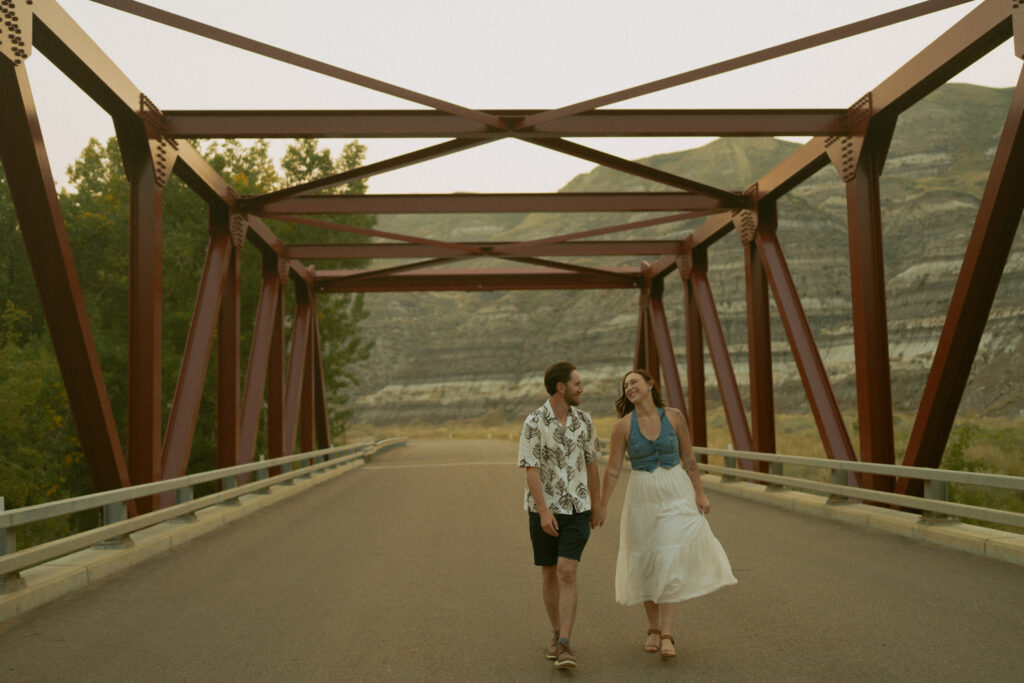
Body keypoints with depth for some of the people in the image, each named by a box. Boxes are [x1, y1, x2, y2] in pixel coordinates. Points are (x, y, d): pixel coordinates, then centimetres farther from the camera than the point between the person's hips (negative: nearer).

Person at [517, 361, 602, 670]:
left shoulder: (583, 420, 2)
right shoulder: (534, 423, -11)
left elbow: (591, 463, 11)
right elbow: (531, 470, -15)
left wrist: (597, 506, 15)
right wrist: (543, 512, -24)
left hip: (577, 509, 1)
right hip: (544, 510, -1)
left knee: (567, 574, -12)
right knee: (549, 574, 10)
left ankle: (564, 647, -14)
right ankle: (558, 634, 29)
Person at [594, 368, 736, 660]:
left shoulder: (674, 417, -2)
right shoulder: (623, 426, -5)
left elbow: (688, 457, 5)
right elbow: (612, 469, -2)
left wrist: (699, 493, 3)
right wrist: (601, 506, -3)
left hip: (677, 494, 0)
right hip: (642, 497, 0)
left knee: (671, 561, -8)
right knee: (647, 563, 8)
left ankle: (667, 635, -8)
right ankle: (654, 629, 24)